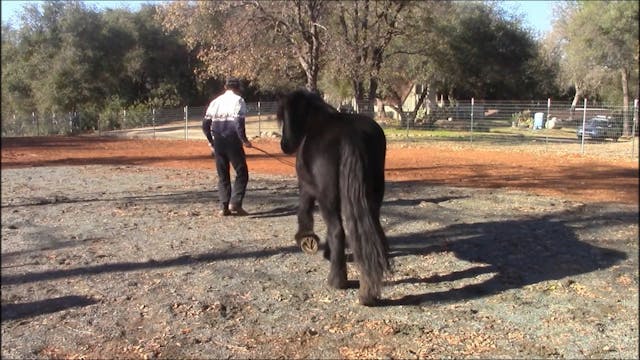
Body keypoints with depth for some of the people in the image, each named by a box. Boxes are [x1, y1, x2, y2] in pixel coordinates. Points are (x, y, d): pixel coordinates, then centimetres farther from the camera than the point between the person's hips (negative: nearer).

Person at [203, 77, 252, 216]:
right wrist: (244, 140, -7)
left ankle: (224, 207, 8)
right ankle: (235, 203, -8)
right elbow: (239, 122, -16)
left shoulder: (215, 101, 13)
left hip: (218, 143, 5)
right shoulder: (238, 100, -2)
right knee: (242, 173, 4)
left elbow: (205, 124, 11)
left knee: (222, 175, 12)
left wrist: (211, 142, 19)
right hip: (233, 142, -5)